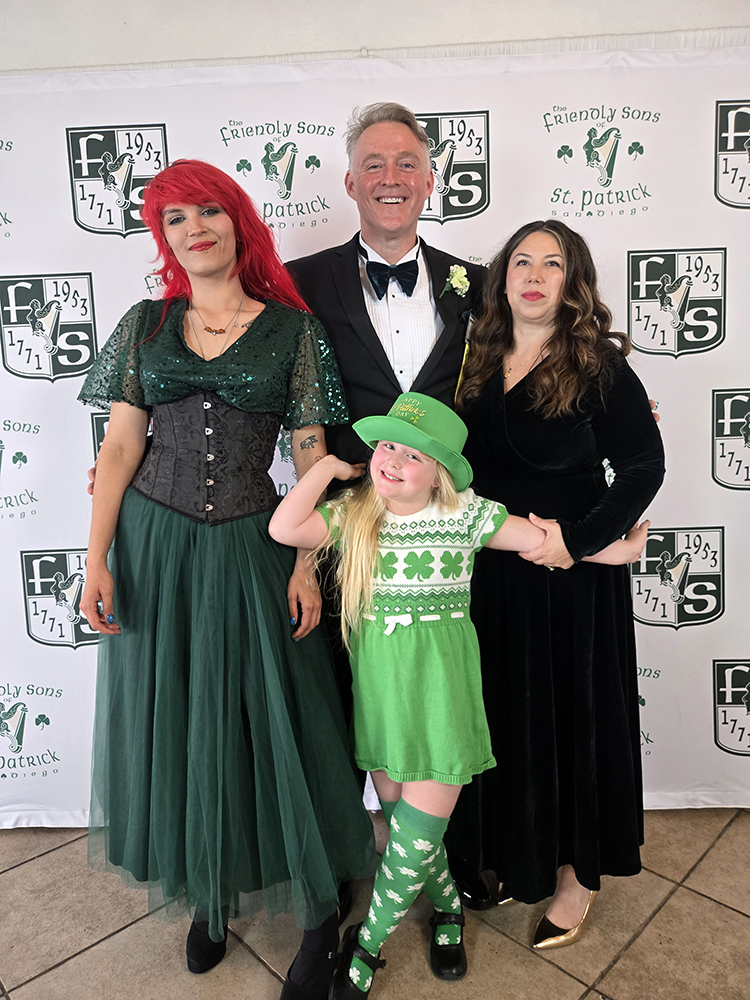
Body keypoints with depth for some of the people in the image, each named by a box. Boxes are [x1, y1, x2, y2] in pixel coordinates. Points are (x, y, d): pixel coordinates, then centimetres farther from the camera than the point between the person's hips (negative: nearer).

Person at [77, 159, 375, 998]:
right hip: (155, 547, 3)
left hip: (250, 550, -2)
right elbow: (119, 447, 4)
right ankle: (206, 895, 37)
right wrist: (96, 561, -3)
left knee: (271, 725, 5)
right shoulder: (146, 324, 7)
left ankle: (321, 913, 26)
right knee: (175, 724, 12)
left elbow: (310, 458, 0)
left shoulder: (293, 330, 2)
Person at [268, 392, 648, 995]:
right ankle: (448, 907, 43)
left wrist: (619, 549, 4)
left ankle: (368, 944, 25)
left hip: (440, 680, -2)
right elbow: (284, 528, -14)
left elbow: (541, 539, 1)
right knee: (398, 814, 14)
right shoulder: (352, 515, 0)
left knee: (421, 827, -1)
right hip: (379, 680, 3)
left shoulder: (466, 514, -5)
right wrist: (329, 466, -5)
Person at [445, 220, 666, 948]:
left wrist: (577, 538, -19)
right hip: (489, 573, 5)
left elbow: (644, 467, -12)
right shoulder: (477, 362, 5)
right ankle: (504, 856, 40)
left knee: (569, 715, 10)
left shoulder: (599, 367, -9)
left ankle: (578, 873, 33)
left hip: (570, 575, -4)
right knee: (500, 713, 16)